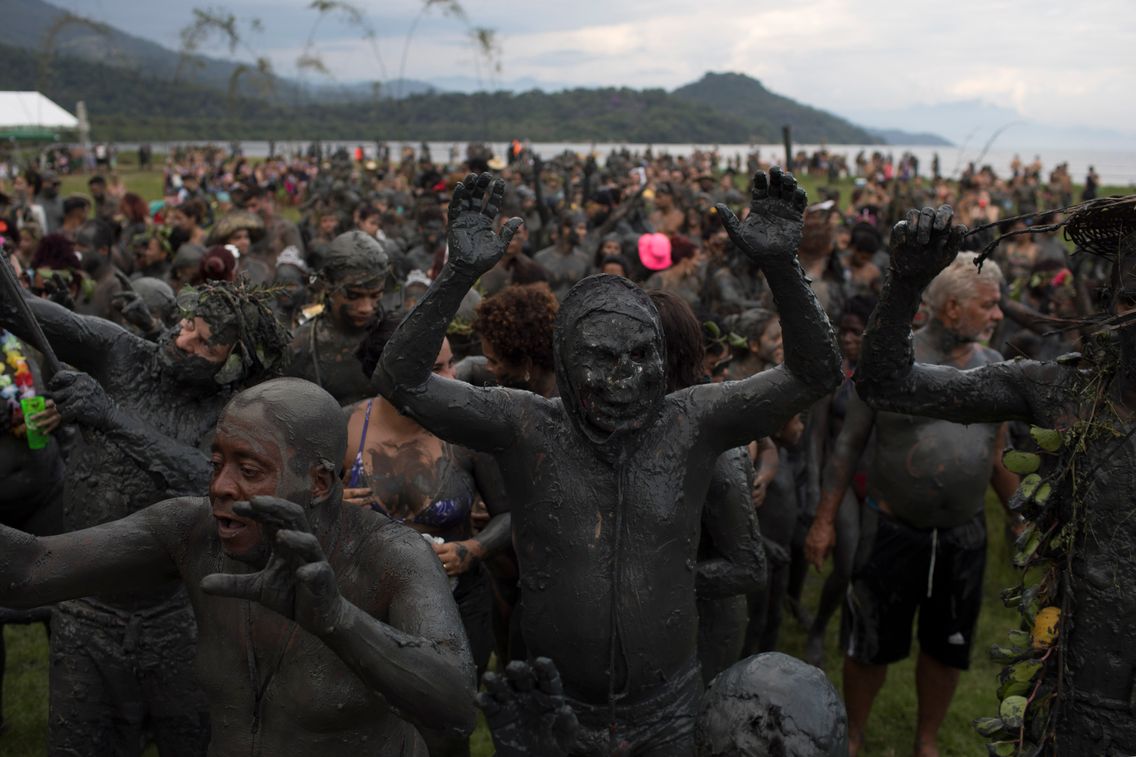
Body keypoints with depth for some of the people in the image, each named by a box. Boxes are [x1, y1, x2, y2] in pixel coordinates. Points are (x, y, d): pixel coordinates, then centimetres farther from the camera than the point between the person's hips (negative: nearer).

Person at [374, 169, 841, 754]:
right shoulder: (527, 427, -13)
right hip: (558, 705, -1)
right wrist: (460, 273, -31)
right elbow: (400, 379, -19)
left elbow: (815, 374, -13)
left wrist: (780, 265, -27)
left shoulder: (690, 423, -10)